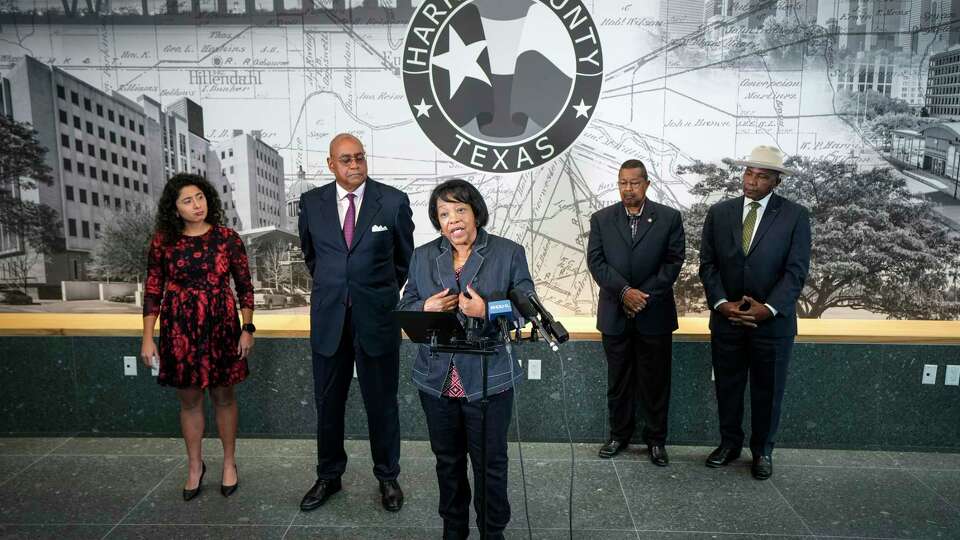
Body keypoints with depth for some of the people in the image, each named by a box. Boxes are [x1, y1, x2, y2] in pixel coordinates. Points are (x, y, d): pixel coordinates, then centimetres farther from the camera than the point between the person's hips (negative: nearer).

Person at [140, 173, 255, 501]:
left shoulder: (227, 238, -3)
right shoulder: (163, 242, -2)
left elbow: (244, 286, 1)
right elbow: (153, 291, 2)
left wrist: (247, 329, -4)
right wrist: (147, 338, -1)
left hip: (221, 329, 0)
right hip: (180, 332, 1)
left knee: (224, 397, 10)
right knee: (189, 400, 11)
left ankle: (229, 463, 27)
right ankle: (195, 466, 29)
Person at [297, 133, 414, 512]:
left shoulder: (393, 201, -5)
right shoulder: (312, 203, 1)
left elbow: (404, 257, 9)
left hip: (377, 317, -2)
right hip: (328, 318, 2)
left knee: (382, 401, 8)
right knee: (327, 401, 12)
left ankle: (387, 477, 26)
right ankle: (328, 477, 30)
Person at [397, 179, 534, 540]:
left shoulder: (509, 253, -3)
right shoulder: (423, 257, 6)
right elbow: (404, 308, 9)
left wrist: (487, 311, -23)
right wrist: (426, 307, -13)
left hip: (488, 380, -3)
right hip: (437, 380, 3)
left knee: (491, 462, 10)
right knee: (448, 460, 18)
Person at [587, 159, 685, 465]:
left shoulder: (669, 218, 0)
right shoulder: (601, 219, 4)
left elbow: (673, 262, -5)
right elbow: (596, 262, -3)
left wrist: (645, 296, -13)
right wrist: (625, 291, -15)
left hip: (655, 315, -1)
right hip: (614, 315, 1)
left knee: (655, 381, 8)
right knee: (618, 381, 12)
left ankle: (656, 440, 22)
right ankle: (619, 435, 26)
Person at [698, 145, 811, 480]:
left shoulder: (795, 216, -5)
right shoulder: (719, 213, 2)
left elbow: (796, 270, -9)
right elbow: (708, 264, 1)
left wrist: (768, 309, -18)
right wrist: (721, 303, -12)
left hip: (773, 321, -2)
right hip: (726, 319, 2)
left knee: (768, 391, 11)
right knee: (727, 387, 13)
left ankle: (762, 450, 29)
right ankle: (729, 443, 32)